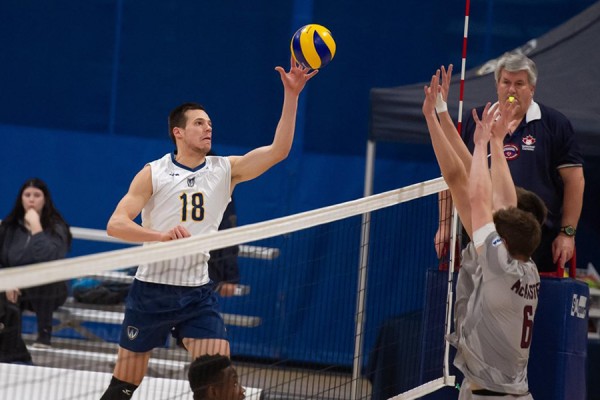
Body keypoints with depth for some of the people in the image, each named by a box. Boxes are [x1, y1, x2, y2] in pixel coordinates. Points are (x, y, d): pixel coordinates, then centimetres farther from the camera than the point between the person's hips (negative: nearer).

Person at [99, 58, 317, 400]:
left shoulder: (225, 170, 4)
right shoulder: (154, 174, -4)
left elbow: (278, 150, -7)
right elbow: (116, 224, -12)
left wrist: (291, 95, -17)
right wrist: (161, 236, -30)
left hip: (198, 293, 2)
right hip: (151, 290, -2)